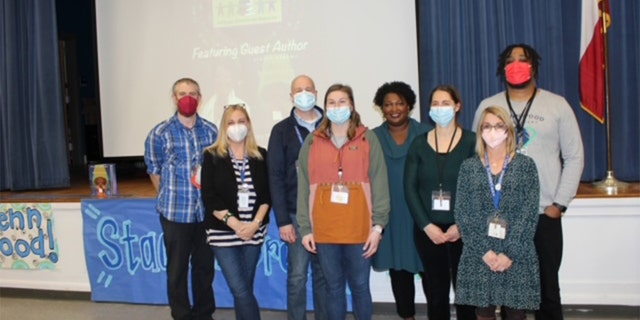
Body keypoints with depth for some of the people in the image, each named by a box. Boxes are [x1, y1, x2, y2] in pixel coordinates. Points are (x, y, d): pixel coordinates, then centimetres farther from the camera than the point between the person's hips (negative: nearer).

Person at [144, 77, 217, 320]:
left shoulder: (211, 131, 3)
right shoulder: (160, 133, -4)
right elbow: (154, 170, 5)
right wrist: (171, 198, 7)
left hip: (207, 210, 3)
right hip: (175, 211, -2)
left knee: (205, 265, 13)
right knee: (177, 268, 5)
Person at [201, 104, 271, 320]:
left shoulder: (261, 156, 5)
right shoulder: (212, 156, -1)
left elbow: (267, 194, 2)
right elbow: (209, 197, -8)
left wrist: (255, 223, -12)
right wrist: (234, 223, -16)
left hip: (254, 231, 2)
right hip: (223, 232, -2)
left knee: (244, 290, 9)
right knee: (240, 291, -7)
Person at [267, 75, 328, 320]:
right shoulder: (282, 130, 2)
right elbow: (276, 177, -2)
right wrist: (282, 220, -8)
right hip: (297, 214, -1)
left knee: (324, 274, 11)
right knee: (297, 276, 1)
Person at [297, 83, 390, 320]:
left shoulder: (368, 139, 3)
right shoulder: (312, 141, 7)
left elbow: (379, 183, -1)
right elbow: (303, 186, 6)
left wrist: (378, 225, -8)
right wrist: (305, 228, 2)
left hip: (359, 228, -1)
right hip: (324, 229, 1)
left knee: (360, 286, 8)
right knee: (333, 287, 11)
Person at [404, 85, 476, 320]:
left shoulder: (471, 141, -1)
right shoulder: (419, 144, 6)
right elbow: (410, 189, 1)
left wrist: (462, 225, -12)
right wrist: (426, 225, -9)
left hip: (463, 230, -2)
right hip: (427, 230, 2)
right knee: (435, 292, 9)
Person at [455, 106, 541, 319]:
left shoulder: (525, 165, 2)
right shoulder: (469, 167, 5)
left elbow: (529, 214, -5)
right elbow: (462, 214, -1)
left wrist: (510, 252, -12)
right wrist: (484, 251, -10)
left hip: (517, 255, -1)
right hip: (478, 256, 1)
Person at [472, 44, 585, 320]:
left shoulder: (557, 105, 3)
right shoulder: (487, 106, 5)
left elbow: (574, 157, 3)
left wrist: (560, 203, -4)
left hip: (545, 213, 0)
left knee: (547, 286, 9)